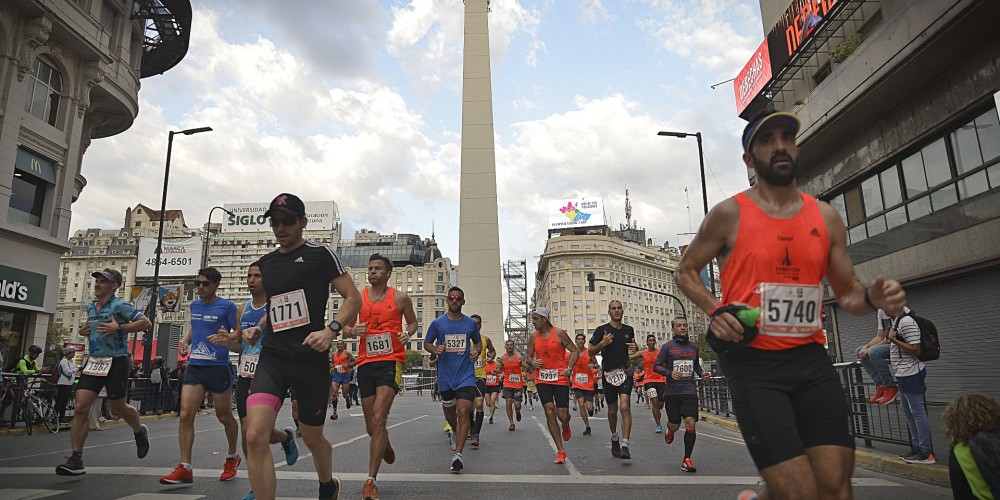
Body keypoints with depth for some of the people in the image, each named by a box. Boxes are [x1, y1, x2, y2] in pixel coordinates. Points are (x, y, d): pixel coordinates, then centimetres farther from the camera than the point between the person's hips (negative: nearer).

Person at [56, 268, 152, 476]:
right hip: (94, 362, 6)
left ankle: (140, 431, 37)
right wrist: (84, 331, 10)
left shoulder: (120, 306, -10)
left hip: (116, 362, -6)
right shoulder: (91, 307, 13)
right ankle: (76, 460, -2)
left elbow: (146, 323, -17)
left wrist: (118, 328, -23)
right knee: (81, 407, -6)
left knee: (118, 408, 7)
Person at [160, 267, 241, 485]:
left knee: (224, 416, 8)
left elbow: (240, 334, -7)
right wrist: (185, 341, 12)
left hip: (219, 367, -5)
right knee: (185, 414, -7)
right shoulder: (194, 305, 12)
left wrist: (227, 339, -26)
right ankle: (185, 468, -2)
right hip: (195, 366, 5)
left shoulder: (227, 306, -6)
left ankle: (232, 457, 30)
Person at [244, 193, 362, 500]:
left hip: (311, 358, -4)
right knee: (255, 436, -17)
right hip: (272, 358, 4)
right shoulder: (265, 263, 15)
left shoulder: (320, 254, -1)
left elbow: (353, 298, -5)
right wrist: (257, 329, 11)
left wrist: (331, 330, -20)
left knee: (312, 437, 13)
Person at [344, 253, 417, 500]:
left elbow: (413, 322, 15)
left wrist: (408, 333, -8)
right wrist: (352, 331, -12)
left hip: (391, 361, -3)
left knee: (378, 419, -17)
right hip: (365, 363, 4)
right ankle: (386, 445, 48)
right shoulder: (358, 298, 6)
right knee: (371, 425, 12)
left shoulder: (400, 298, 1)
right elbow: (345, 328, 12)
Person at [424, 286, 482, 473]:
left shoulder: (471, 323, 3)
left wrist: (477, 351, -4)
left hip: (466, 374, -1)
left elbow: (478, 341, 18)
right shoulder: (437, 322, 0)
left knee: (463, 412, -14)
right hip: (445, 375, 1)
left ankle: (458, 455, -11)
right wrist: (435, 350, -12)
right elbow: (426, 343, 9)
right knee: (449, 411, 17)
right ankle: (455, 432, 51)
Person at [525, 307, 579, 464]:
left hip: (560, 378, -2)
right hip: (542, 379, 3)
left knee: (563, 415, -4)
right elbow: (528, 356, 14)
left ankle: (566, 426, 37)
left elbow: (575, 351, -2)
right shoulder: (533, 337, 5)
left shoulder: (559, 333, -6)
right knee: (550, 412, -7)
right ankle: (560, 450, 3)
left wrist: (569, 368, -15)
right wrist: (532, 363, -9)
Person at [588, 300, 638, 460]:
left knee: (625, 407, -16)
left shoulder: (628, 330, 7)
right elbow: (590, 352, -4)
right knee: (612, 410, 11)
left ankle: (625, 445, -15)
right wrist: (602, 343, -22)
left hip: (625, 372, 1)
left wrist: (635, 347, 1)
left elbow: (633, 345, 25)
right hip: (608, 373, -1)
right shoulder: (602, 330, -4)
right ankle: (614, 438, 36)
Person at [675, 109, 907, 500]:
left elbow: (847, 292, 17)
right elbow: (686, 271, 8)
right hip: (752, 362, -5)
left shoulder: (826, 217, 10)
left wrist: (871, 298, -6)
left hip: (811, 359, 5)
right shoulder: (729, 214, -2)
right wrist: (715, 310, -10)